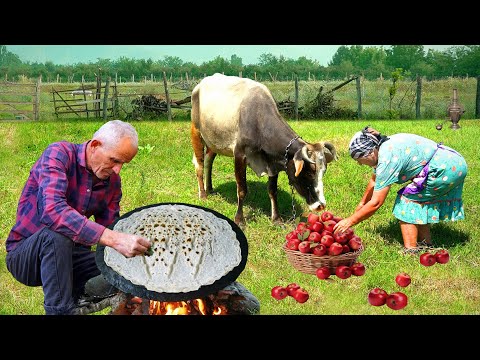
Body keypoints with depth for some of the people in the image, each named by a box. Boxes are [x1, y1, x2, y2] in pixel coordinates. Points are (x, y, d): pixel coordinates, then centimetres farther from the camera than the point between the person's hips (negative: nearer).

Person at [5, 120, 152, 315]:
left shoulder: (113, 181, 0)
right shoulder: (58, 154, -19)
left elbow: (110, 230, -1)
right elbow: (53, 210, -37)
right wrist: (114, 239, -46)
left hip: (71, 254, 5)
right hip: (25, 253, -5)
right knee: (57, 233, -37)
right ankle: (60, 310, -27)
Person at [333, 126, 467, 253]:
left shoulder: (387, 160, -20)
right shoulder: (383, 148, 9)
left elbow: (376, 203, -17)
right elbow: (374, 180, 27)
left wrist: (350, 221, -8)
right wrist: (362, 203, 38)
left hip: (444, 169, -10)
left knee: (407, 201, -4)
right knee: (417, 200, 18)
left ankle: (411, 250, -5)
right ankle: (426, 243, 25)